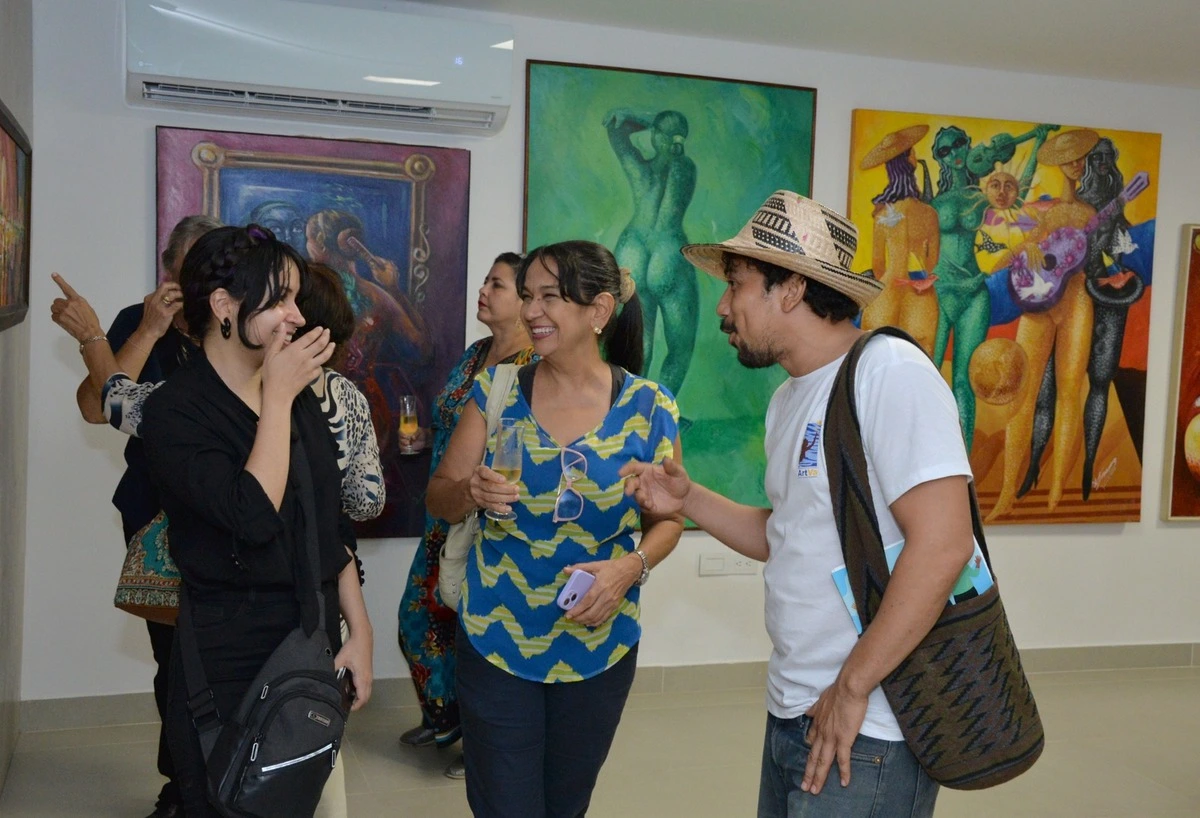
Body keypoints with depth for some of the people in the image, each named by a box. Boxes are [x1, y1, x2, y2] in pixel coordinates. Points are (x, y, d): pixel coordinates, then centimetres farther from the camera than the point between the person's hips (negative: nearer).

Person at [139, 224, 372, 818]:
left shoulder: (300, 395, 6)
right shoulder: (173, 410, -13)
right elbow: (253, 518, -25)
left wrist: (359, 629, 9)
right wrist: (277, 400, -17)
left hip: (314, 641, 6)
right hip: (228, 661, -5)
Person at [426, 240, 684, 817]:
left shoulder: (649, 409, -8)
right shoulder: (497, 390, -5)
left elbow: (666, 518, 3)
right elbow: (438, 497, 0)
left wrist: (632, 567, -17)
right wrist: (469, 491, -23)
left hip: (599, 649, 1)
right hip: (496, 641, 0)